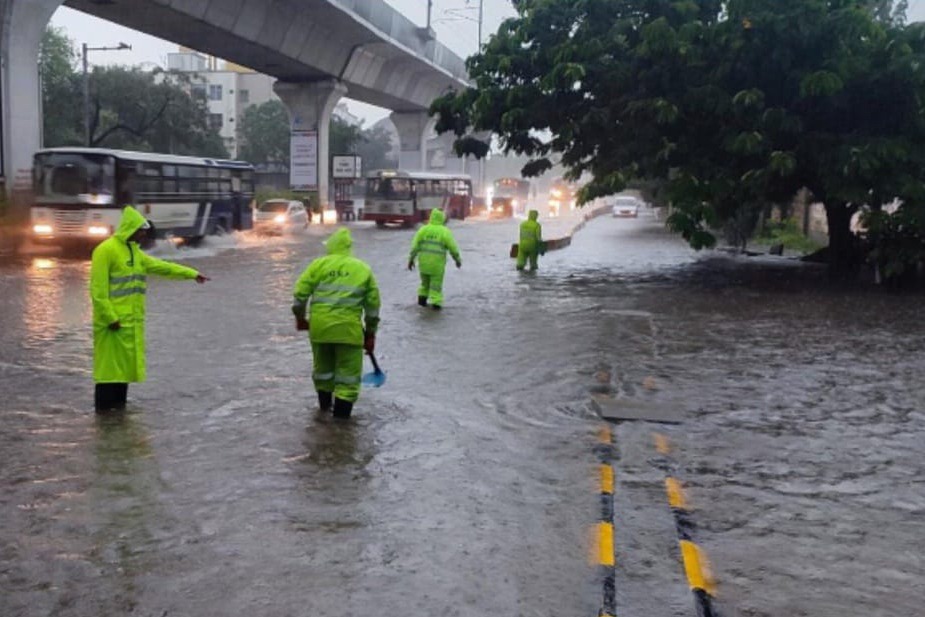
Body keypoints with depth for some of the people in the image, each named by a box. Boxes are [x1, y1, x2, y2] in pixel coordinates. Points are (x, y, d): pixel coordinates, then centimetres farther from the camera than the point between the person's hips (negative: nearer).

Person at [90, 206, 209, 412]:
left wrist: (192, 273, 15)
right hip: (114, 321, -9)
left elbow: (162, 266, 19)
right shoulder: (106, 250, -12)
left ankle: (119, 404, 20)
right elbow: (98, 289, -16)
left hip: (131, 321, 9)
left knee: (125, 363, 12)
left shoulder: (135, 251, 15)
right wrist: (110, 317, -20)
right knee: (110, 363, -5)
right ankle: (105, 407, 0)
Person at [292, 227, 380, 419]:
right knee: (348, 372, 6)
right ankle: (341, 413, 2)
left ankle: (325, 403, 37)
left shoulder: (319, 264, 8)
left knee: (323, 365, 21)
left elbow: (301, 291, 3)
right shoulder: (364, 269, 11)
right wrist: (371, 332, 19)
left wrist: (300, 316, 18)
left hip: (319, 323, 2)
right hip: (348, 326, -2)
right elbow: (373, 304, 12)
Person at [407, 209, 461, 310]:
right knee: (436, 282, 7)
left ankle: (422, 298, 17)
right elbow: (453, 247, -4)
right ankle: (436, 303, -1)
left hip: (424, 260, 2)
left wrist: (411, 259, 1)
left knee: (425, 280, 22)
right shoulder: (445, 232, -6)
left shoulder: (423, 229, 0)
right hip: (437, 262, -2)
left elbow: (415, 245, -4)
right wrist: (458, 259, 10)